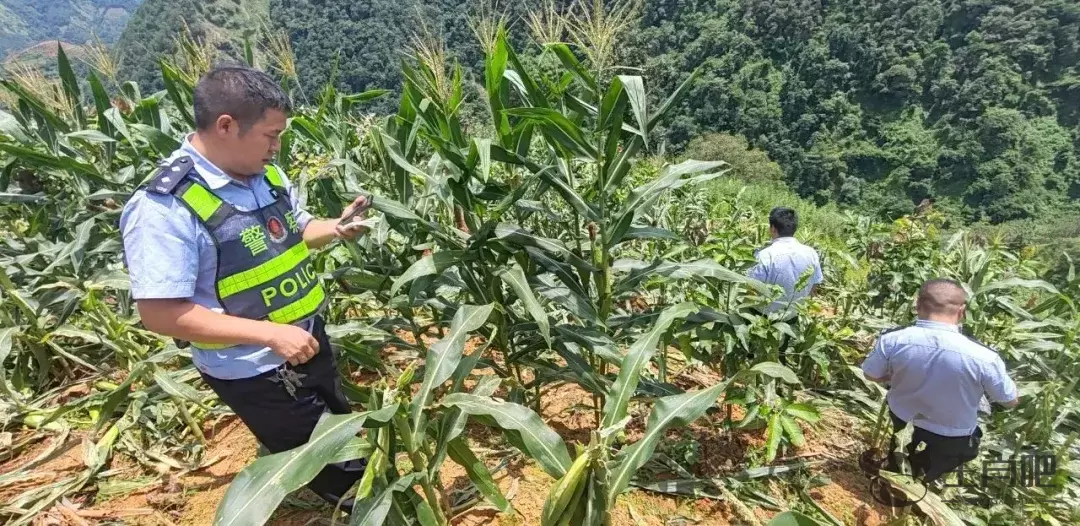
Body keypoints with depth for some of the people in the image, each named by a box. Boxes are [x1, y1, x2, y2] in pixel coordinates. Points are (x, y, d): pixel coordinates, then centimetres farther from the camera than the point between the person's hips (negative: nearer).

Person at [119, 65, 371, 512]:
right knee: (336, 473, 11)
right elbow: (160, 313, -26)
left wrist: (336, 228, -9)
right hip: (252, 372, -7)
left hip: (309, 341, 8)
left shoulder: (265, 174, -3)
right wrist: (270, 334, -31)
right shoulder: (163, 208, -25)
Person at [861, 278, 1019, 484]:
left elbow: (872, 374, -7)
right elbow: (1011, 401, -10)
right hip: (952, 442, -1)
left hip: (901, 428, 1)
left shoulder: (892, 340, -25)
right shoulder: (983, 356, -29)